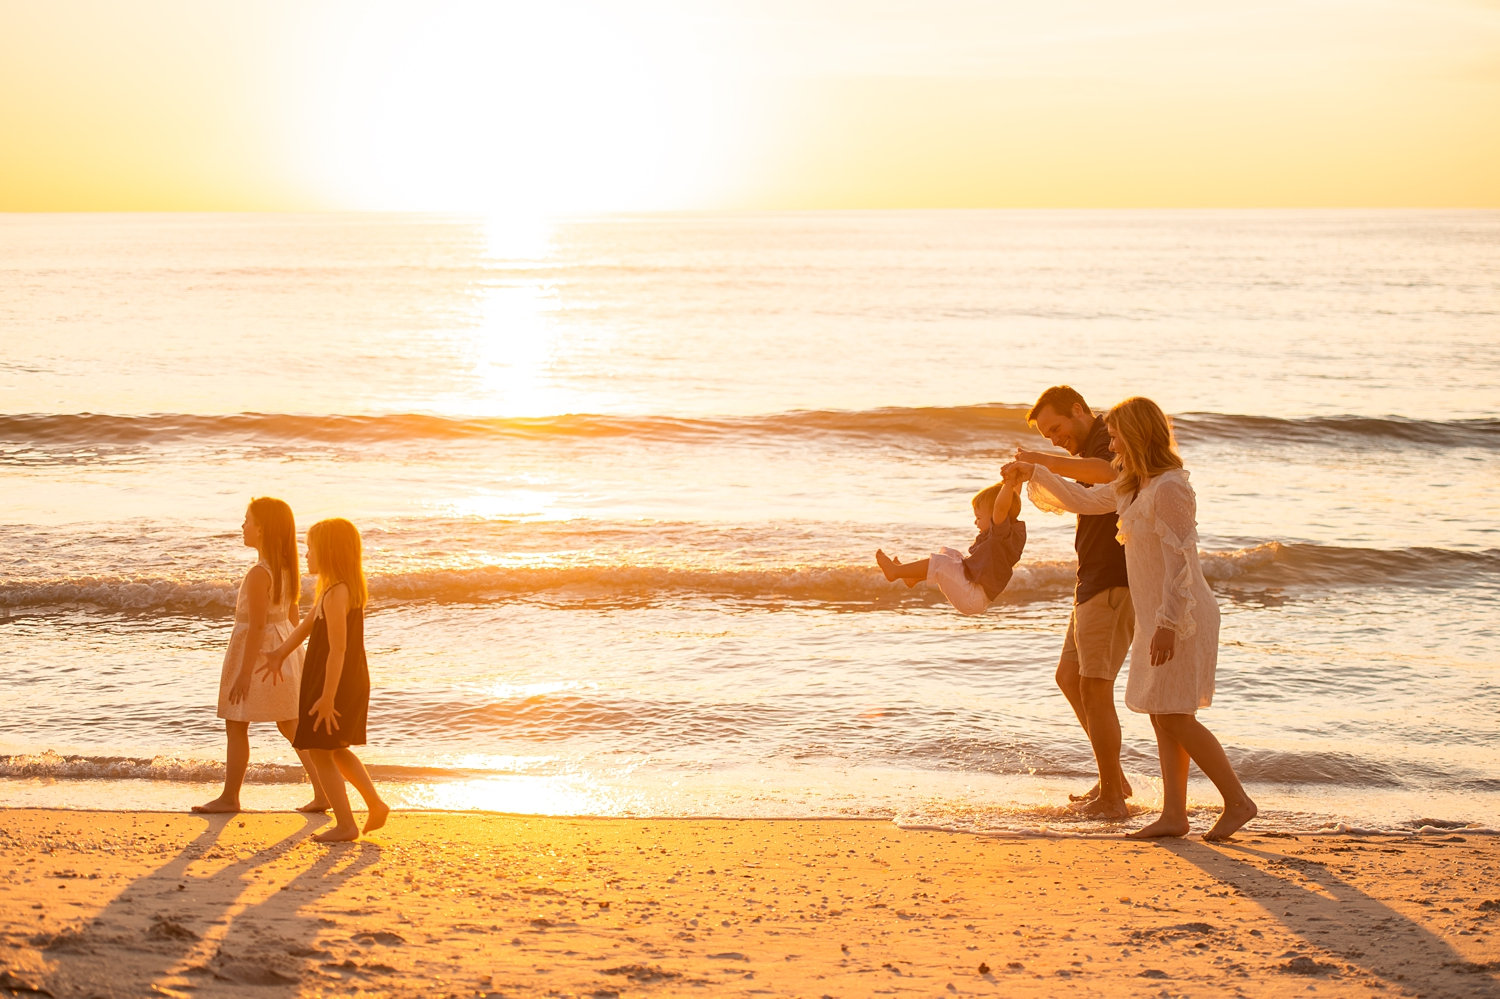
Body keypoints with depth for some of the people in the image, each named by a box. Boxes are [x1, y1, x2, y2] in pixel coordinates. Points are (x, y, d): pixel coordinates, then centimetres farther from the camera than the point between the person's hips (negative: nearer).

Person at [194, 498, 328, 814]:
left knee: (236, 726, 5)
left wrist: (245, 672, -20)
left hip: (256, 650, -9)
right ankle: (322, 792, 7)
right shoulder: (286, 569, 5)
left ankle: (229, 797, 13)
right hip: (281, 649, 9)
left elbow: (256, 625, -22)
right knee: (291, 724, 11)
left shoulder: (259, 574, -21)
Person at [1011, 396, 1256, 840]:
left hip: (1180, 618, -10)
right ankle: (1173, 814, 10)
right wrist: (1036, 473, 32)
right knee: (1162, 717, 8)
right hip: (1156, 616, 10)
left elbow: (1179, 559, -22)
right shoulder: (1133, 485, 12)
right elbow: (1088, 501, 29)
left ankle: (1237, 801, 0)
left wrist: (1168, 622, -25)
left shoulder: (1169, 487, -18)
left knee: (1176, 717, -8)